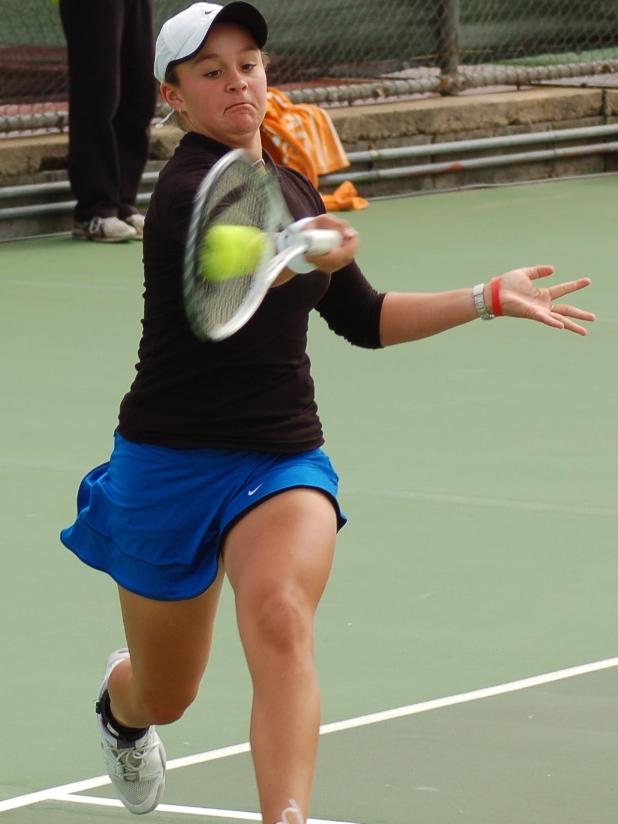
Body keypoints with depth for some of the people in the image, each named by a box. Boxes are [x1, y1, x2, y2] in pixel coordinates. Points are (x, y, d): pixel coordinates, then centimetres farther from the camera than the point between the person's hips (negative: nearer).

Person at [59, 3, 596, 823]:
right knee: (165, 698, 14)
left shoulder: (292, 188, 8)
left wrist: (490, 298, 13)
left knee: (280, 621, -29)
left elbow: (363, 318, 19)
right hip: (171, 465, -4)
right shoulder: (188, 190, -16)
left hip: (284, 458, 4)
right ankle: (119, 702, 54)